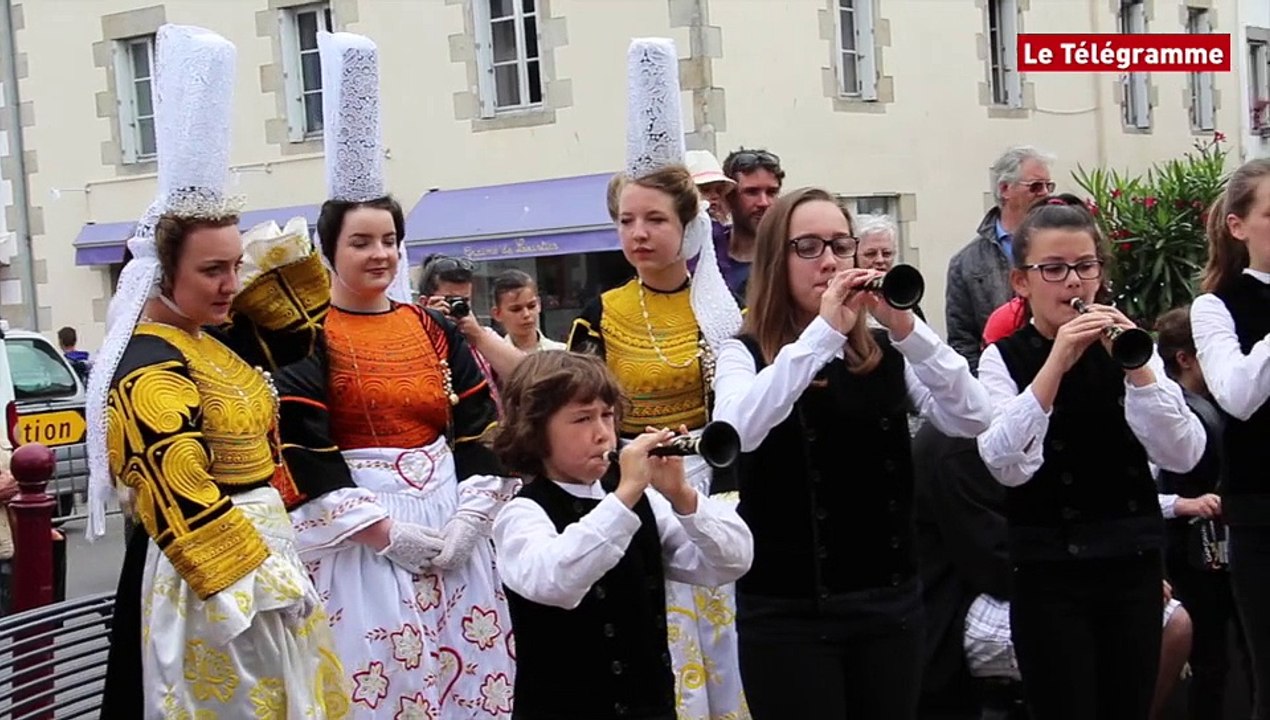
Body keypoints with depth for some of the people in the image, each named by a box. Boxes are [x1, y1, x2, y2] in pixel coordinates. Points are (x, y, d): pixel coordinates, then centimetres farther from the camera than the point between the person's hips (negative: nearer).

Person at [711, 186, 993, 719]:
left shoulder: (886, 353, 7)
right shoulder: (745, 355, -3)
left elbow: (973, 420, -7)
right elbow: (734, 432, -25)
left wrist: (907, 328, -19)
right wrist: (823, 331, -26)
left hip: (890, 597, 4)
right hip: (789, 610, -3)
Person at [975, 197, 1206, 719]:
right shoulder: (1003, 359, -4)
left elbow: (1182, 457, -7)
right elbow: (1008, 468, -21)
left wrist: (1137, 367, -19)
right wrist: (1054, 365, -27)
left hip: (1133, 563, 3)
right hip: (1049, 571, -3)